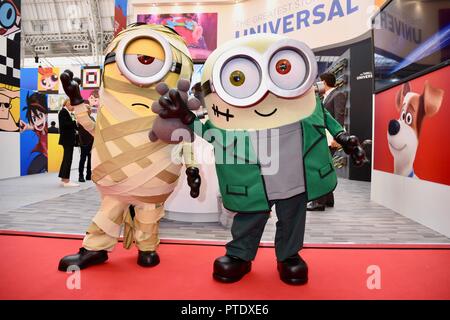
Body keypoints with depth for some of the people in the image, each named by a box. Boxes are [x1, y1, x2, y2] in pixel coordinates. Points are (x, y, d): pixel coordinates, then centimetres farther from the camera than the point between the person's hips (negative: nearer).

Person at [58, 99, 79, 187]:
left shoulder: (67, 112, 18)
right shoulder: (63, 112, -10)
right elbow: (64, 124, -21)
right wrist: (75, 122, -19)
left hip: (68, 139, 10)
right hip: (67, 139, -10)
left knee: (66, 158, 13)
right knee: (68, 159, -8)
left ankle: (63, 179, 20)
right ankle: (66, 180, -6)